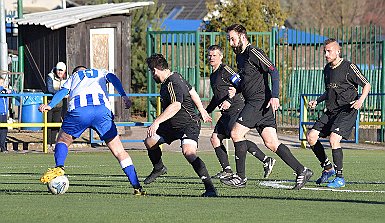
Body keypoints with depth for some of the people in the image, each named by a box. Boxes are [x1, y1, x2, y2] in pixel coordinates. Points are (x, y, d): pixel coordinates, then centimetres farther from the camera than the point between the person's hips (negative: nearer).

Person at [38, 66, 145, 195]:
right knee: (119, 151, 8)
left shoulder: (73, 77, 36)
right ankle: (137, 187, 1)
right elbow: (112, 78, 14)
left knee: (62, 141, 23)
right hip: (102, 109, 0)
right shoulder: (101, 73, 36)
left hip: (78, 110, 0)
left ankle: (59, 167, -5)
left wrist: (50, 105, 2)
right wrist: (124, 96, 1)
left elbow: (63, 91, 17)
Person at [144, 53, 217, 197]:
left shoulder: (172, 84, -25)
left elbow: (176, 105, -40)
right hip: (172, 125, 11)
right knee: (150, 142, 16)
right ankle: (159, 168, 44)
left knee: (188, 152, -31)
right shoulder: (175, 77, 6)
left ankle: (210, 187, -33)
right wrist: (201, 110, 31)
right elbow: (191, 91, 20)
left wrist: (157, 122, -44)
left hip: (189, 124, -11)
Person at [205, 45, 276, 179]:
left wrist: (229, 100, -23)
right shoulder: (213, 75, 21)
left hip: (237, 108, -10)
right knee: (215, 138, 2)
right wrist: (206, 111, 30)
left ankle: (266, 161, -16)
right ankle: (227, 170, 4)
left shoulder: (225, 70, -8)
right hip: (227, 113, 10)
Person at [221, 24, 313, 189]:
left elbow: (273, 71, -15)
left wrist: (274, 96, -23)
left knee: (236, 133, -10)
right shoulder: (240, 56, 21)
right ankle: (301, 171, 0)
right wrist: (235, 90, 13)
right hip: (253, 103, 9)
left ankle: (240, 177, -5)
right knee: (271, 143, 2)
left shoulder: (253, 53, -8)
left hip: (260, 101, -9)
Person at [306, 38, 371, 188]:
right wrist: (317, 101, 12)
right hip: (331, 111, 8)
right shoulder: (327, 69, 13)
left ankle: (340, 178, -13)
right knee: (311, 137, -2)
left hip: (347, 110, -8)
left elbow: (366, 85, -4)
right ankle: (328, 169, 15)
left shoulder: (349, 67, -9)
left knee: (333, 139, -24)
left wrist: (361, 100, -20)